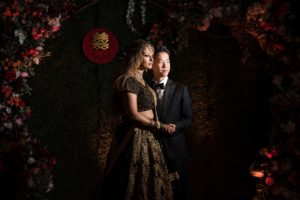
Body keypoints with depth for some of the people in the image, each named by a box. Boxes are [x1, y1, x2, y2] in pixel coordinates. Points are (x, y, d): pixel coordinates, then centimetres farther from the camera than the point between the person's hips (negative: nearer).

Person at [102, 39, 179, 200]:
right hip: (136, 137, -9)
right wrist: (158, 125, -12)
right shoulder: (129, 81, -13)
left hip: (146, 136, 9)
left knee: (147, 182, 10)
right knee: (138, 183, -2)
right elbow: (133, 114, -19)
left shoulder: (140, 80, 15)